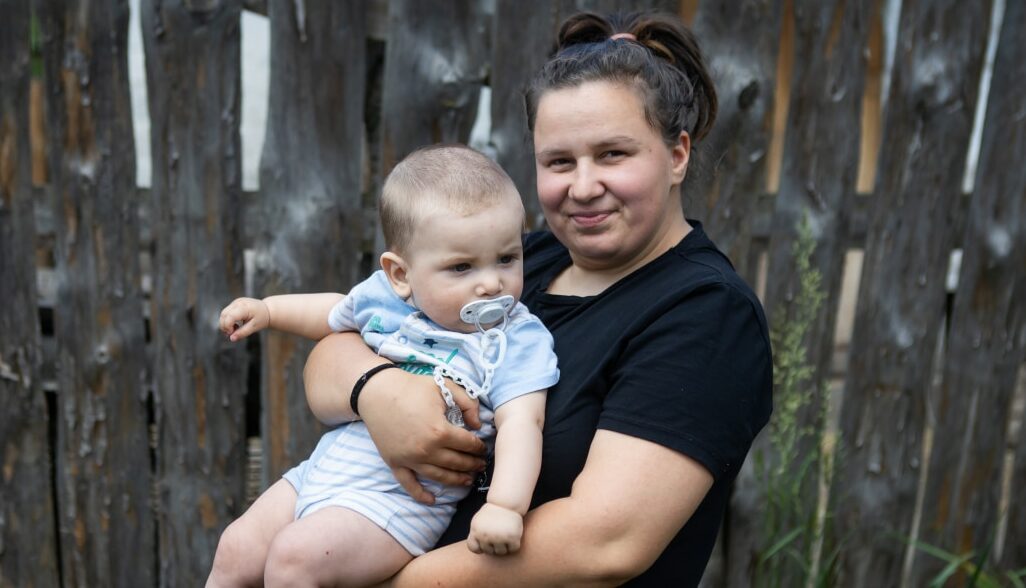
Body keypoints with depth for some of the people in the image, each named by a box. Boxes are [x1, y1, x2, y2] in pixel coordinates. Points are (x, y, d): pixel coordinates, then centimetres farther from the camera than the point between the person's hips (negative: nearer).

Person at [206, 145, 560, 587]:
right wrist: (266, 309, 14)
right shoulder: (382, 295, -1)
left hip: (399, 499, -6)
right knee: (237, 551, 10)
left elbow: (520, 425, -25)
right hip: (325, 468, 6)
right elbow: (335, 314, 21)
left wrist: (505, 506, -39)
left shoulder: (519, 341, -15)